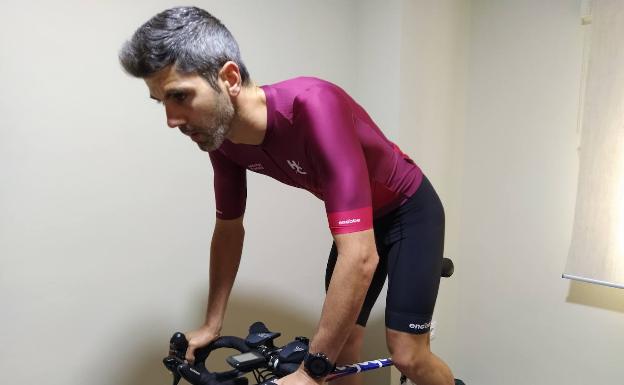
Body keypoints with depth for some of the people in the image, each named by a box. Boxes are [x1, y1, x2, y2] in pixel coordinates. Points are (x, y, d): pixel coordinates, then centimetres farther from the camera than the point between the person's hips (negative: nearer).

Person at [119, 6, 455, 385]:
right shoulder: (221, 137, -17)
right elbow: (229, 229, 0)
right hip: (358, 219, 6)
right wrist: (211, 325, 0)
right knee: (342, 352, 5)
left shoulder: (312, 107, -40)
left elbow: (360, 256, -43)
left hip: (410, 210, -5)